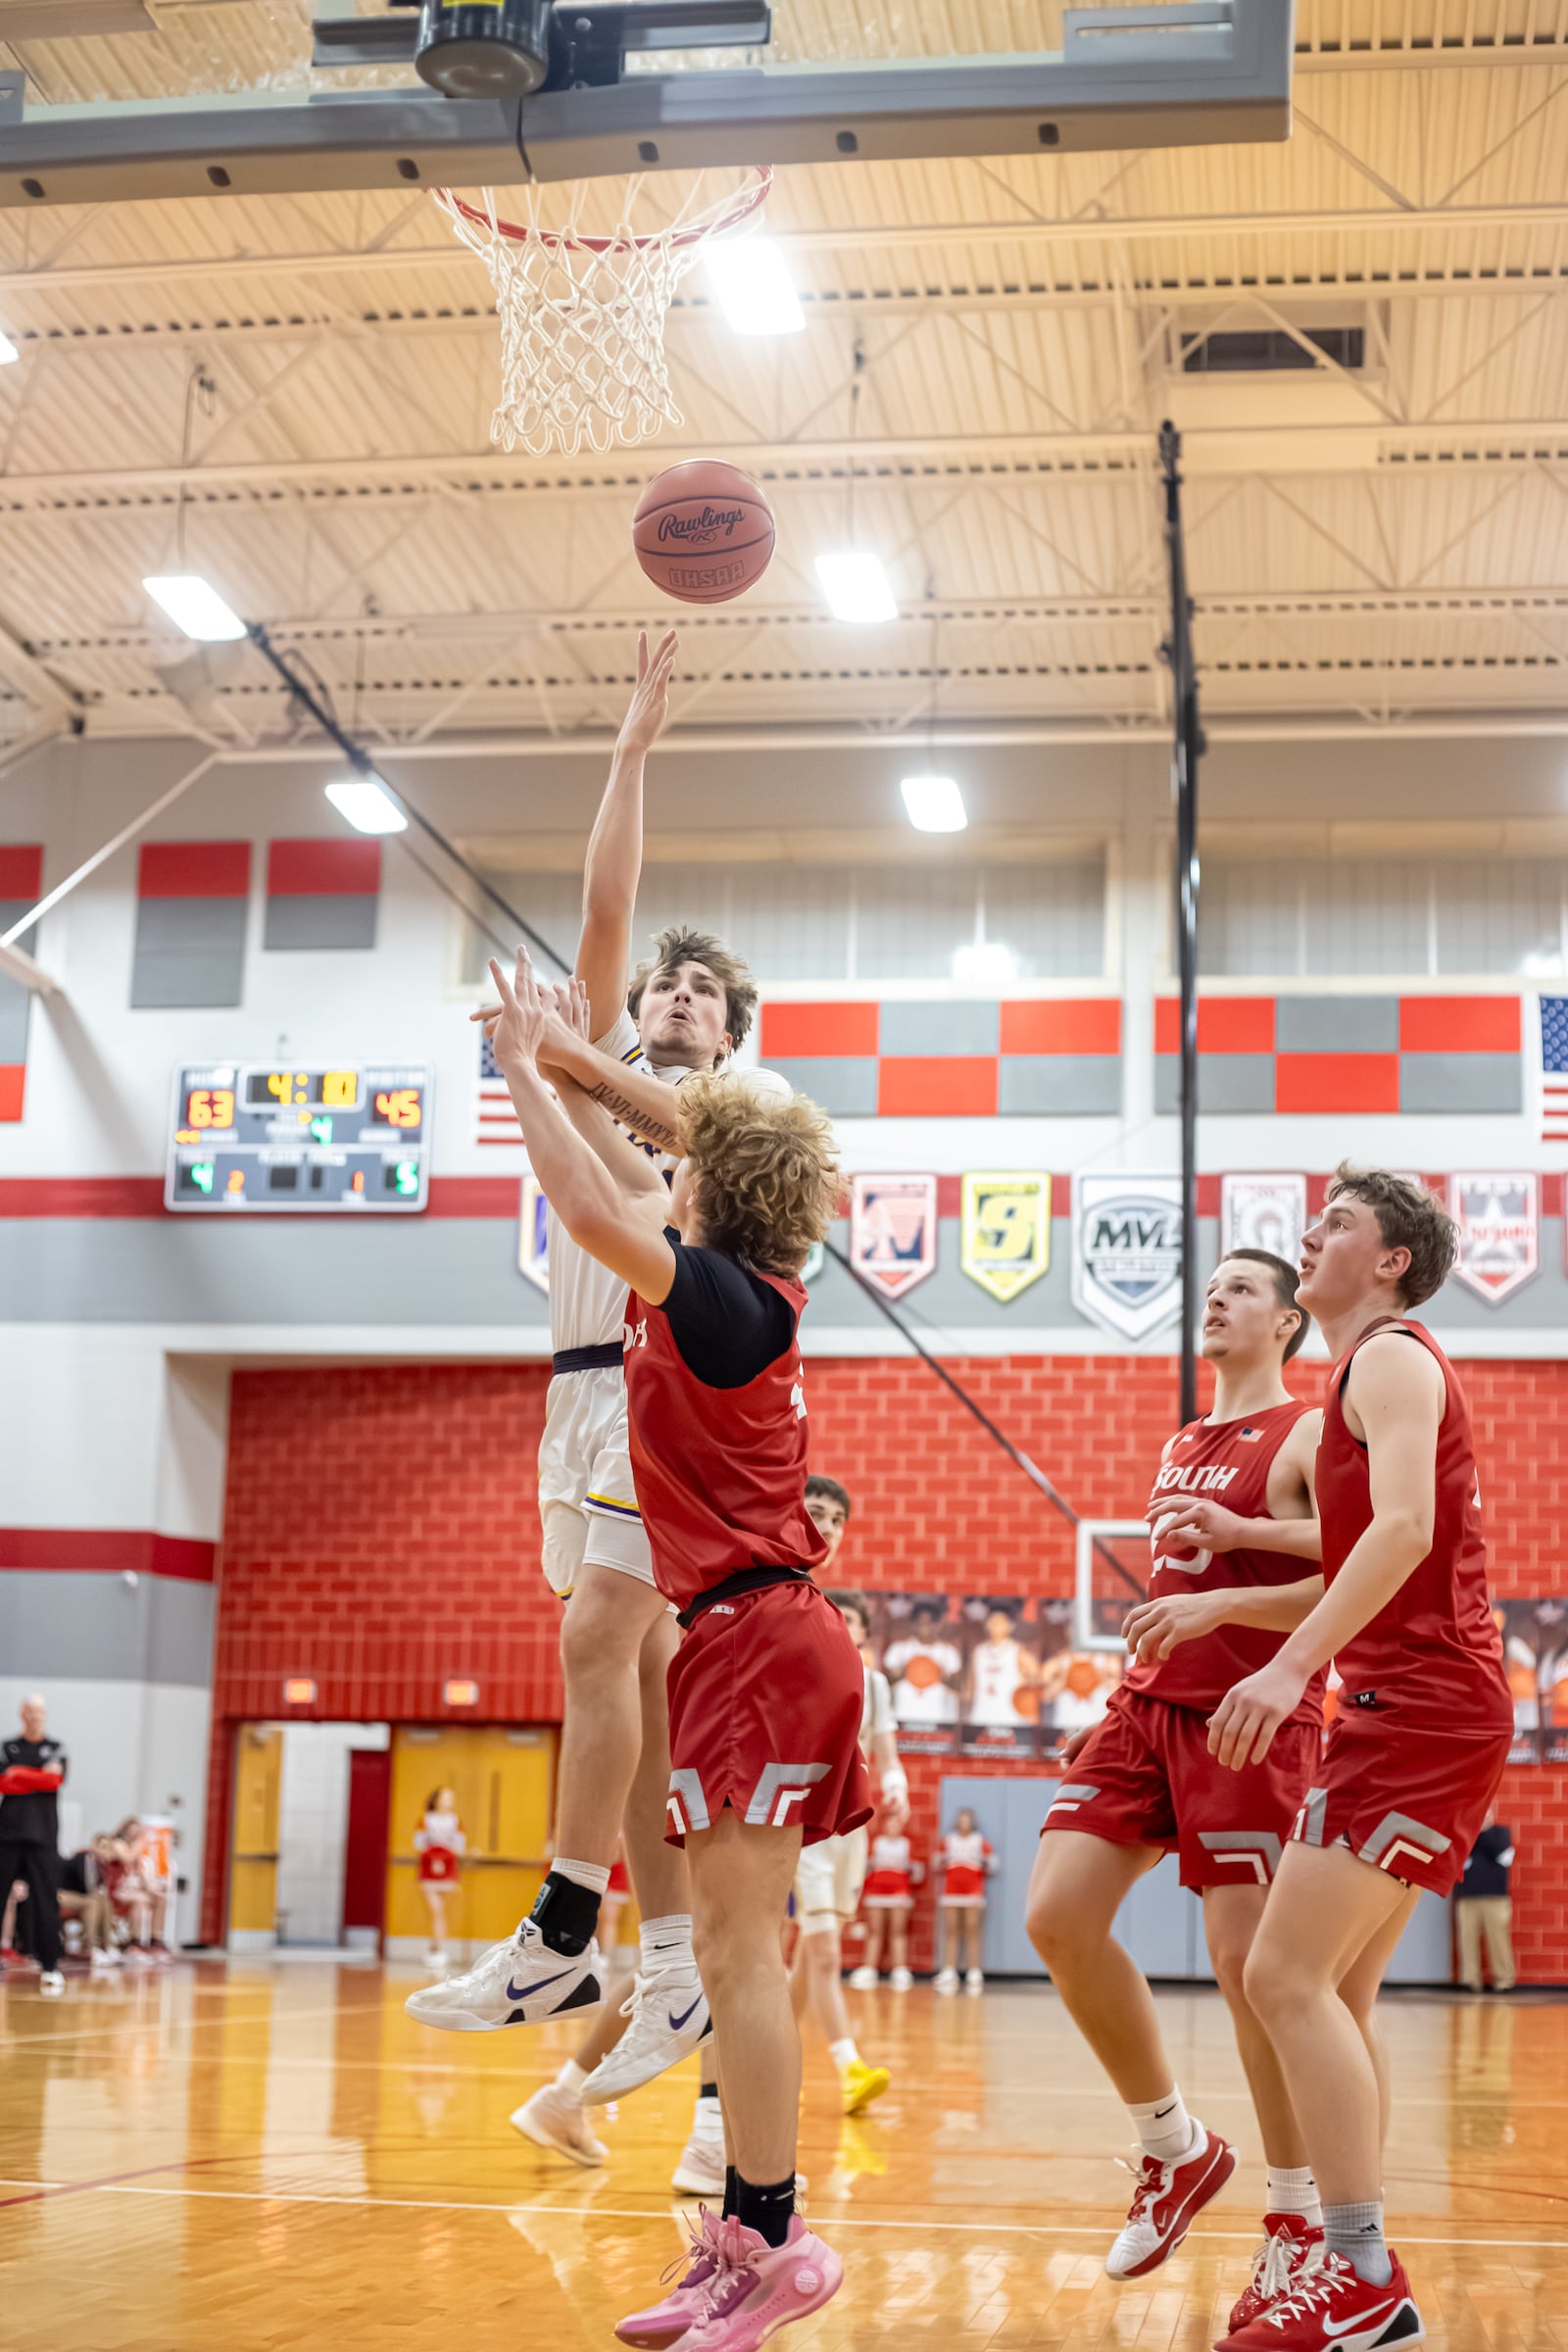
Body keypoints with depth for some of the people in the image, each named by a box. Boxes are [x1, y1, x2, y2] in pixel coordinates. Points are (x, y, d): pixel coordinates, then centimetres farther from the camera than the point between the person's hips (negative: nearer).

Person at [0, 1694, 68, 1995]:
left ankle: (50, 1967, -2)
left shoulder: (56, 1750, 10)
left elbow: (55, 1779, -8)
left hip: (43, 1837, 0)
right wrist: (39, 1778, -8)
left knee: (44, 1902, -3)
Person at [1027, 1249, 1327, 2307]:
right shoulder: (1180, 1449, 21)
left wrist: (1238, 1529, -22)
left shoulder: (1309, 1435, -1)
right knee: (1057, 1914, -6)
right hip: (1150, 1706, 7)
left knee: (1247, 1959, -9)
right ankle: (1176, 2148, 11)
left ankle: (1301, 2225, 6)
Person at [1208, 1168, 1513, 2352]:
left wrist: (1293, 1666, -33)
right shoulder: (1378, 1371, 23)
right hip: (1423, 1708, 10)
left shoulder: (1392, 1357, -8)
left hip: (1419, 1709, -10)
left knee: (1288, 1978, -14)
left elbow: (1403, 1527, -24)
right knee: (1335, 1992, 11)